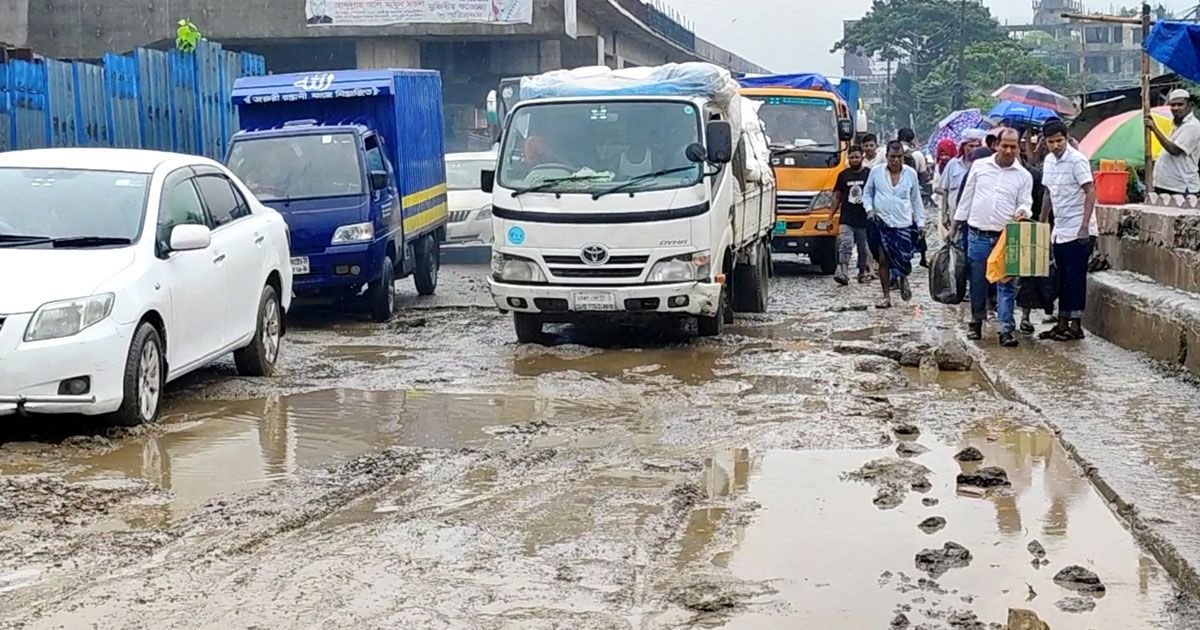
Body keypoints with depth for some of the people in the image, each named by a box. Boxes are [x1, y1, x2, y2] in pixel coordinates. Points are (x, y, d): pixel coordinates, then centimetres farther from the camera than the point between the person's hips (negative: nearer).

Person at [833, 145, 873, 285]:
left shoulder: (869, 174, 3)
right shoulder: (843, 175, 10)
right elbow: (837, 197, 15)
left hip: (864, 220, -1)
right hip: (847, 220, 1)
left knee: (864, 249, 7)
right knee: (844, 246, -14)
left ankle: (863, 273, 21)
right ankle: (842, 273, -21)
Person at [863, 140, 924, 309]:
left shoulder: (911, 173, 4)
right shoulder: (876, 172, 2)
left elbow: (916, 200, 10)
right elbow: (867, 193, 11)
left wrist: (920, 222, 7)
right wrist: (869, 209, -6)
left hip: (903, 224, 0)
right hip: (881, 223, 0)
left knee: (904, 260, -4)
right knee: (883, 260, -2)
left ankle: (903, 279, 32)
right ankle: (886, 297, 8)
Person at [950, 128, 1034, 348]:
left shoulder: (1024, 176, 4)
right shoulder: (979, 166, 5)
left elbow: (1025, 204, 6)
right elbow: (967, 197, 11)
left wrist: (1023, 212, -19)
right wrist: (955, 226, 11)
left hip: (1006, 238, -1)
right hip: (977, 236, 1)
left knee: (1006, 285, -4)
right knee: (977, 283, 9)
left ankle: (1006, 329, -5)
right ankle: (976, 322, 24)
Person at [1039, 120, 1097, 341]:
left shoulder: (1077, 160, -13)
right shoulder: (1049, 161, 11)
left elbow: (1090, 192, -17)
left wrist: (1084, 226, -24)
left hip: (1078, 231, -8)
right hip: (1059, 230, 8)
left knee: (1076, 277, -4)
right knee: (1062, 278, 11)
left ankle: (1076, 325, 1)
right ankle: (1062, 323, 17)